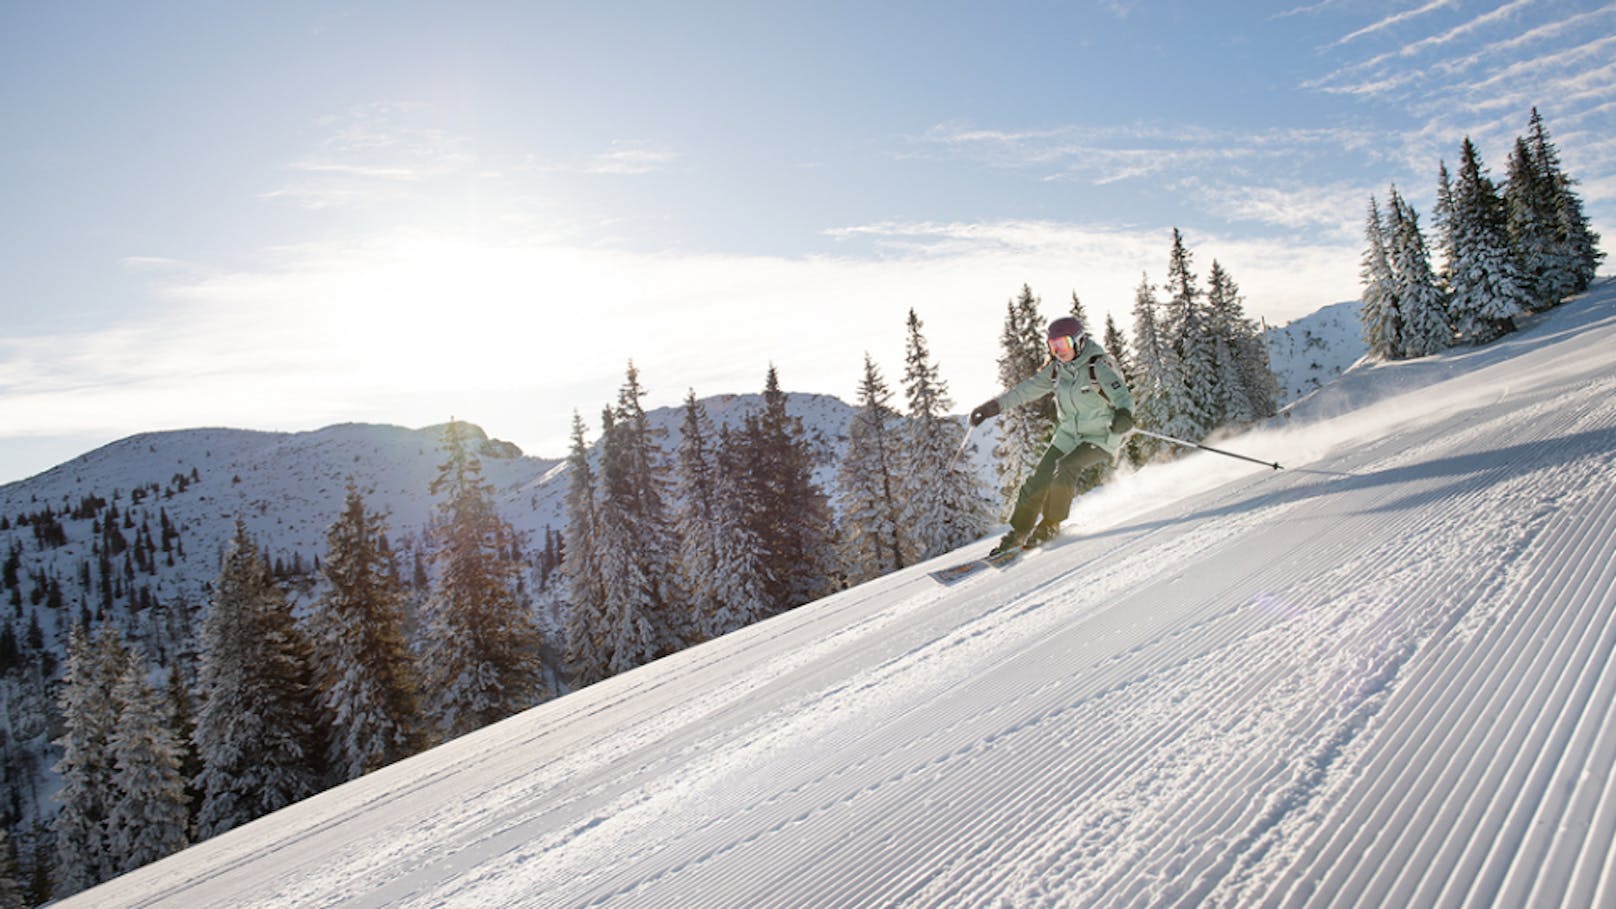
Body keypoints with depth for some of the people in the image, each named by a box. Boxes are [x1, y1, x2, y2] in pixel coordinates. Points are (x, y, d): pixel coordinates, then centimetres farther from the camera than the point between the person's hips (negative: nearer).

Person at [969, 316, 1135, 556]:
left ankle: (1050, 526, -13)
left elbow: (1123, 396, -27)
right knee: (1038, 481, -3)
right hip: (1068, 435, 6)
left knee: (1065, 467, -29)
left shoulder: (1098, 366, -17)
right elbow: (1026, 389, 6)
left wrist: (1124, 415, -50)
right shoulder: (1056, 368, 1)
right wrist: (993, 407, 0)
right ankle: (1017, 533, 12)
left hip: (1100, 437, -6)